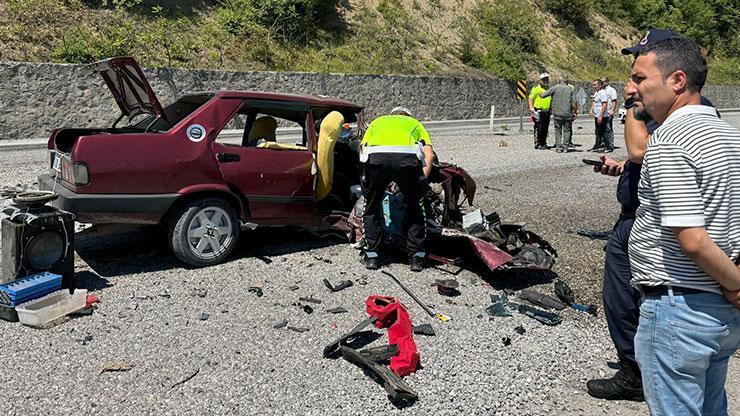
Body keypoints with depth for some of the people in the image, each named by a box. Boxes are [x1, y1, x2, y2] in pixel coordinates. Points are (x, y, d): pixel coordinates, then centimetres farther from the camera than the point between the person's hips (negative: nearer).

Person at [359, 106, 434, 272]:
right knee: (414, 208, 22)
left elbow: (362, 152, 25)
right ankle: (416, 258, 23)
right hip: (407, 158, 0)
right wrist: (421, 182, 21)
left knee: (371, 208, 23)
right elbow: (429, 155, 18)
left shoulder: (377, 121, 40)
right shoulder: (415, 124, 37)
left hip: (376, 157, 1)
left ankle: (371, 256, 25)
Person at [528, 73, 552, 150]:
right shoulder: (536, 88, -4)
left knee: (545, 129, 10)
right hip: (539, 112, -7)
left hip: (547, 112, 7)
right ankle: (537, 144, -2)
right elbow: (531, 98, -6)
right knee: (538, 128, -7)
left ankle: (544, 143, 19)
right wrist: (531, 107, -18)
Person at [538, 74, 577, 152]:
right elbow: (574, 102, -2)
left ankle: (559, 147, 4)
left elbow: (543, 95, 2)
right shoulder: (571, 89, 3)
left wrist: (540, 93, 24)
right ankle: (565, 147, 4)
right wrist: (575, 112, 7)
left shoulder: (554, 88, 0)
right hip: (568, 114, 1)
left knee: (558, 131, 7)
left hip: (557, 113, -1)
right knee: (567, 131, 8)